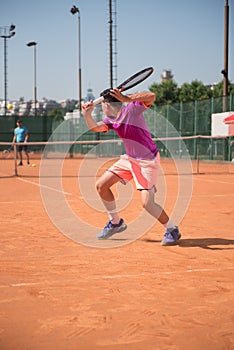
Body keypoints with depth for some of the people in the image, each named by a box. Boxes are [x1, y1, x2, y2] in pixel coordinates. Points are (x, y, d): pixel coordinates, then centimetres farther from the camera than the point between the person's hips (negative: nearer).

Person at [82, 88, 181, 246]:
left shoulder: (131, 108, -17)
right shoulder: (111, 119, 6)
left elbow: (151, 96, -32)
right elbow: (95, 127, -3)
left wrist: (127, 99, -43)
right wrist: (87, 114, -19)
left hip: (148, 161, -8)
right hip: (129, 159, 8)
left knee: (147, 203, -17)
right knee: (101, 185, 7)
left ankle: (172, 230, 6)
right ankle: (116, 222, 24)